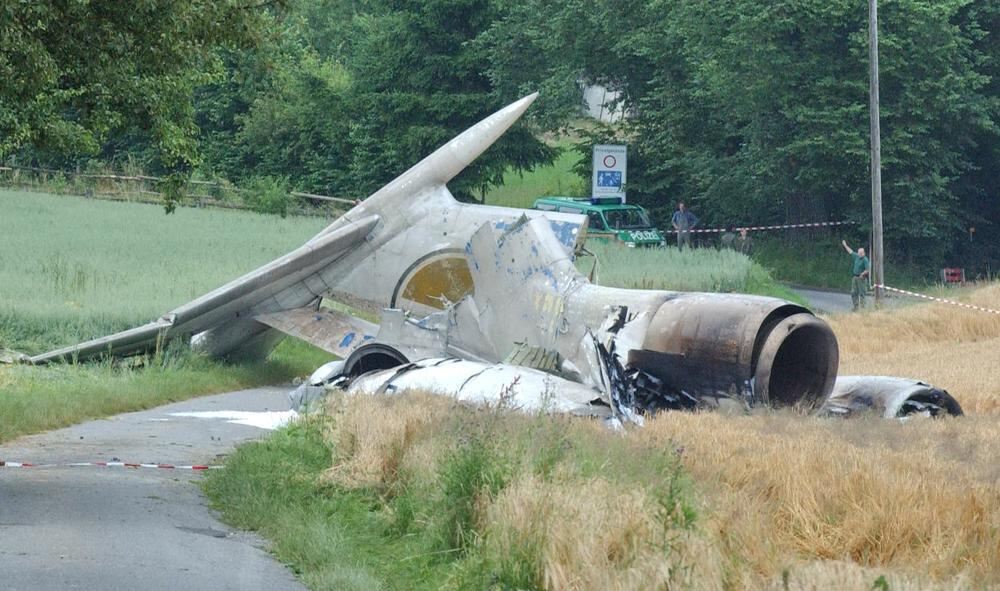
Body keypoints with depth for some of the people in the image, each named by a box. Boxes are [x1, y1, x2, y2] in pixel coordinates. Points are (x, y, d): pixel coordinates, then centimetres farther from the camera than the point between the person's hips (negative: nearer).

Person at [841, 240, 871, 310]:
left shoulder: (865, 260, -12)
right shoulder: (857, 257, 9)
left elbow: (868, 270, -16)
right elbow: (850, 252, 25)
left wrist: (862, 274, -28)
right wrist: (845, 245, 32)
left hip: (861, 278, -8)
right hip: (855, 277, 8)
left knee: (861, 293, -6)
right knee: (854, 292, 8)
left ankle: (862, 306, -5)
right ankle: (855, 306, 14)